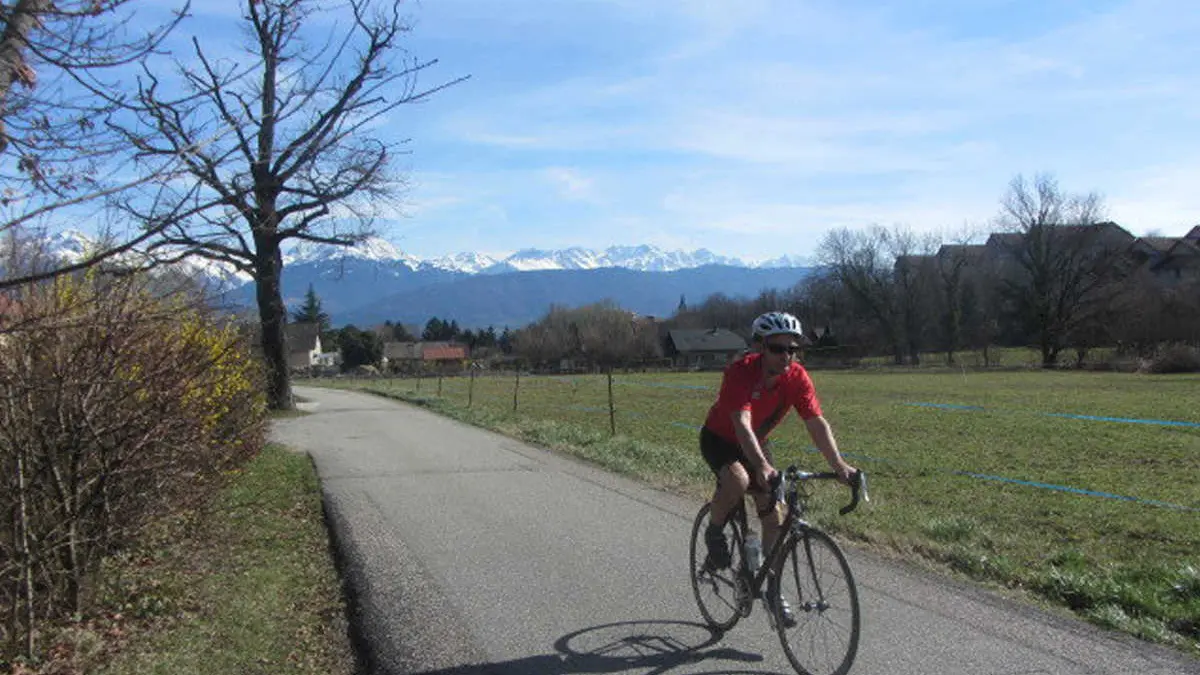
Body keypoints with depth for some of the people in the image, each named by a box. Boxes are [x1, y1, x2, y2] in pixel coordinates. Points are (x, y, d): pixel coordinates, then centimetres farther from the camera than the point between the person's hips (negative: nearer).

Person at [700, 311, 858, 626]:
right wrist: (762, 466, -60)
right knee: (737, 480, -36)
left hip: (754, 443, 5)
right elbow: (742, 424, -45)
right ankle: (714, 534, -7)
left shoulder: (797, 377, -21)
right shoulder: (740, 372, -35)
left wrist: (839, 465, -36)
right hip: (719, 439, -5)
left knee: (774, 514, -1)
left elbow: (817, 423, -24)